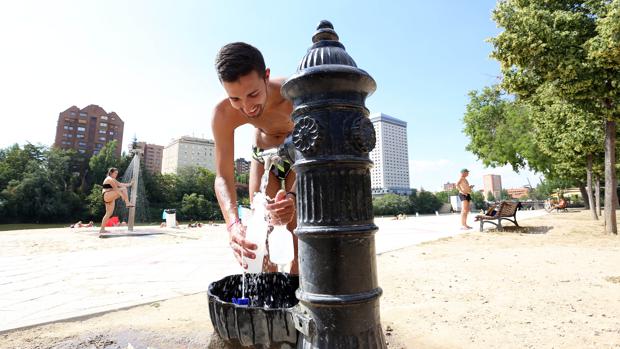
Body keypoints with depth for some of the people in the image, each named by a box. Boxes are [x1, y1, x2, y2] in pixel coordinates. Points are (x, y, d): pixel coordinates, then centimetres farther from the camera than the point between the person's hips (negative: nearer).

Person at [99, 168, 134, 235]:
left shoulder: (113, 180, 25)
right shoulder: (109, 179, -7)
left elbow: (120, 184, 27)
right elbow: (115, 188, -15)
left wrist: (129, 184, 21)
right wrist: (122, 195, -18)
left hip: (109, 198, 10)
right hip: (107, 196, -10)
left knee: (109, 213, 7)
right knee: (123, 189, -18)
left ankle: (102, 229, 8)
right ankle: (127, 203, -21)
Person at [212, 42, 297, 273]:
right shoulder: (222, 114, -29)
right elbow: (223, 177, -29)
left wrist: (293, 198, -59)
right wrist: (233, 223, -47)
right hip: (263, 159, 2)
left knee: (298, 235, -7)